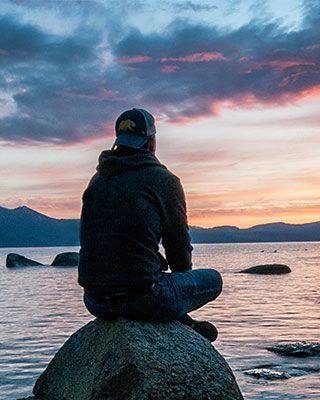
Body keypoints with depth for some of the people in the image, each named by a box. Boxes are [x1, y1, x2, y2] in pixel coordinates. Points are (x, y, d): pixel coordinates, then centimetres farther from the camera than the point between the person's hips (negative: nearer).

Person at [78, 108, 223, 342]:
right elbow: (179, 242, 2)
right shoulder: (164, 180, -5)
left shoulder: (97, 181, 13)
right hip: (141, 300, -6)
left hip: (94, 302, 6)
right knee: (213, 279, 16)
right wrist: (181, 276, 24)